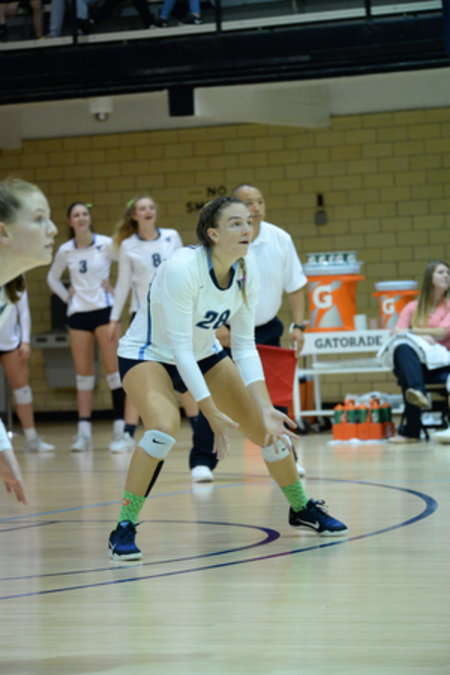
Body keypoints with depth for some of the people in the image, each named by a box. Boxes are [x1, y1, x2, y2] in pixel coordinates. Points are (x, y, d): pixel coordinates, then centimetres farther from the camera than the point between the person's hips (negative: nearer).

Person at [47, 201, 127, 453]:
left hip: (104, 309, -3)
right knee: (83, 373, 5)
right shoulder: (65, 251, 5)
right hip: (78, 312, 3)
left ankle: (120, 430, -2)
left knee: (114, 370, -4)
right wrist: (66, 295, 7)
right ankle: (84, 433, 6)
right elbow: (52, 277, 21)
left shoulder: (107, 244, -5)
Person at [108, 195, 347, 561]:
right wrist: (212, 413, -34)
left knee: (270, 429, 1)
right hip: (147, 355, -6)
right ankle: (124, 528, -20)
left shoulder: (247, 272, -14)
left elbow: (245, 347, -9)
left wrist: (266, 409, -19)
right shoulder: (181, 268, -32)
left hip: (204, 355, 6)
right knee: (165, 426, -34)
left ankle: (302, 508, 27)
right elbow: (179, 347, -32)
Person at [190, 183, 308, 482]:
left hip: (267, 328, 3)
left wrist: (298, 326, -7)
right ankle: (202, 461, -2)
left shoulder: (280, 239, -7)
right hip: (225, 329, -3)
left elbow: (295, 286, 1)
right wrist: (217, 326, -22)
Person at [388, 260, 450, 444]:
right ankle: (418, 393, -57)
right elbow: (397, 334, 3)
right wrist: (421, 336, -16)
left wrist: (411, 331, -7)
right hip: (416, 365, 1)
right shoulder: (412, 308, 18)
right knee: (403, 349, -34)